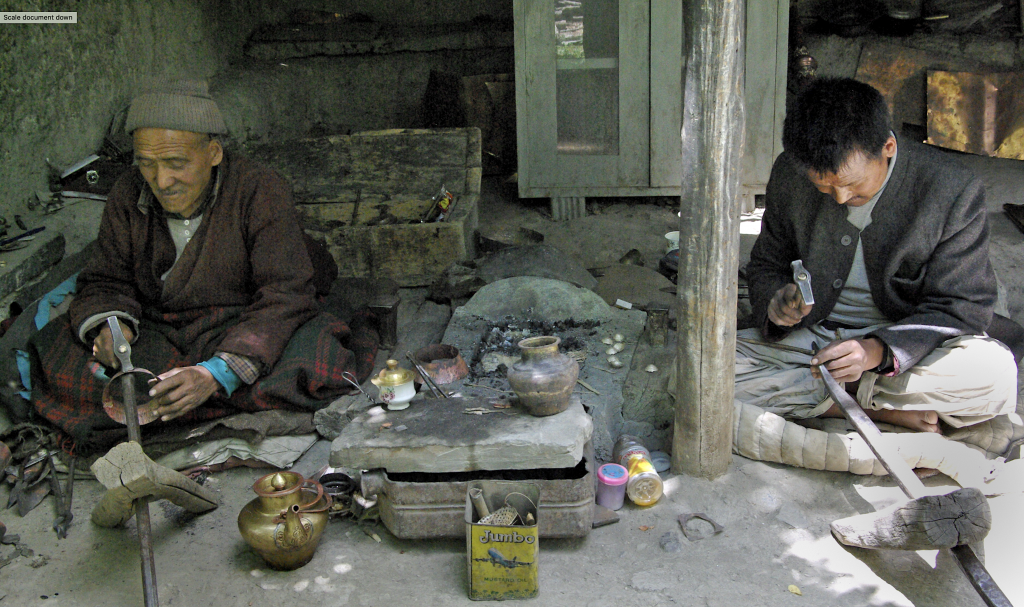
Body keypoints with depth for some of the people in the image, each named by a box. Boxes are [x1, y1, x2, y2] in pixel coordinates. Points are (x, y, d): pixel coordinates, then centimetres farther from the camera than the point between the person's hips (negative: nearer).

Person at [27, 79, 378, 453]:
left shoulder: (261, 192, -16)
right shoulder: (128, 196, -2)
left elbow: (285, 295, -23)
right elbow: (106, 281, 5)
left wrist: (216, 374, -37)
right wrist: (108, 324, -23)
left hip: (244, 332, -4)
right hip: (159, 334, 4)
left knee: (316, 366, -35)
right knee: (53, 359, -20)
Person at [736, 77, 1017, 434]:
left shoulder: (953, 191, -15)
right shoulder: (790, 175, -5)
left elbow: (961, 308, -13)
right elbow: (766, 267, 8)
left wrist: (878, 351, -31)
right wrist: (775, 305, -18)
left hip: (905, 344, -2)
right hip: (808, 338, 3)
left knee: (995, 375, -34)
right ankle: (883, 410, -19)